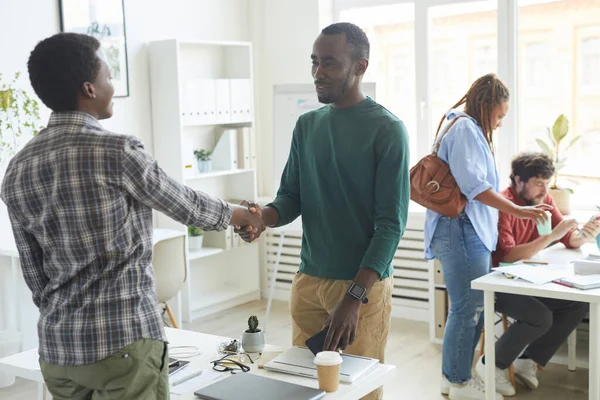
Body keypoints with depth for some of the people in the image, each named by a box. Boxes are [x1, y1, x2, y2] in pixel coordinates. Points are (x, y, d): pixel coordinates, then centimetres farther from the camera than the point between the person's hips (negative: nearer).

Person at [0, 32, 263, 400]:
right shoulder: (117, 153, -16)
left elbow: (35, 274, 9)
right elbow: (185, 205, 0)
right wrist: (238, 214, 19)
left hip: (57, 347, 7)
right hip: (123, 341, -6)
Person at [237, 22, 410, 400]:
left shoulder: (387, 130, -10)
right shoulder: (306, 125, 8)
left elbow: (391, 223, -14)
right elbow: (291, 197, 10)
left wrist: (355, 297, -22)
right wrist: (264, 216, -14)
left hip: (364, 283, -5)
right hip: (308, 280, 5)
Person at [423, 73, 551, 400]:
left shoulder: (469, 129, 22)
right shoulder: (465, 129, -11)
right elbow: (473, 184, -21)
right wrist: (516, 210, -19)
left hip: (470, 232, 11)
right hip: (462, 231, -11)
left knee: (471, 308, 13)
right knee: (469, 308, -5)